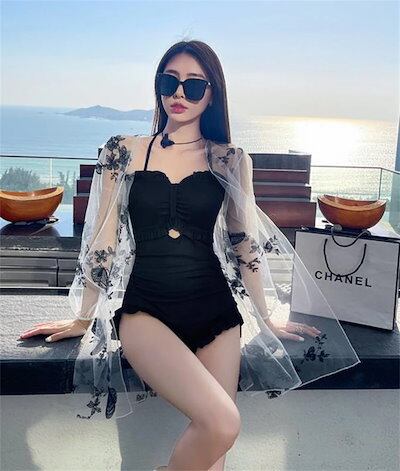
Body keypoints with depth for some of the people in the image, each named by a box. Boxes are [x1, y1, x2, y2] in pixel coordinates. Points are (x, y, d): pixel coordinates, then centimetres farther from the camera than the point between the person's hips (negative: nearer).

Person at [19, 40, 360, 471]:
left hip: (216, 311, 2)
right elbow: (102, 241, 7)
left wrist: (267, 318, 16)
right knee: (221, 423, -22)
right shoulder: (123, 151, 4)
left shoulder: (230, 160, 5)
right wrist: (82, 319, 12)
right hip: (144, 309, -2)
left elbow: (245, 242, 12)